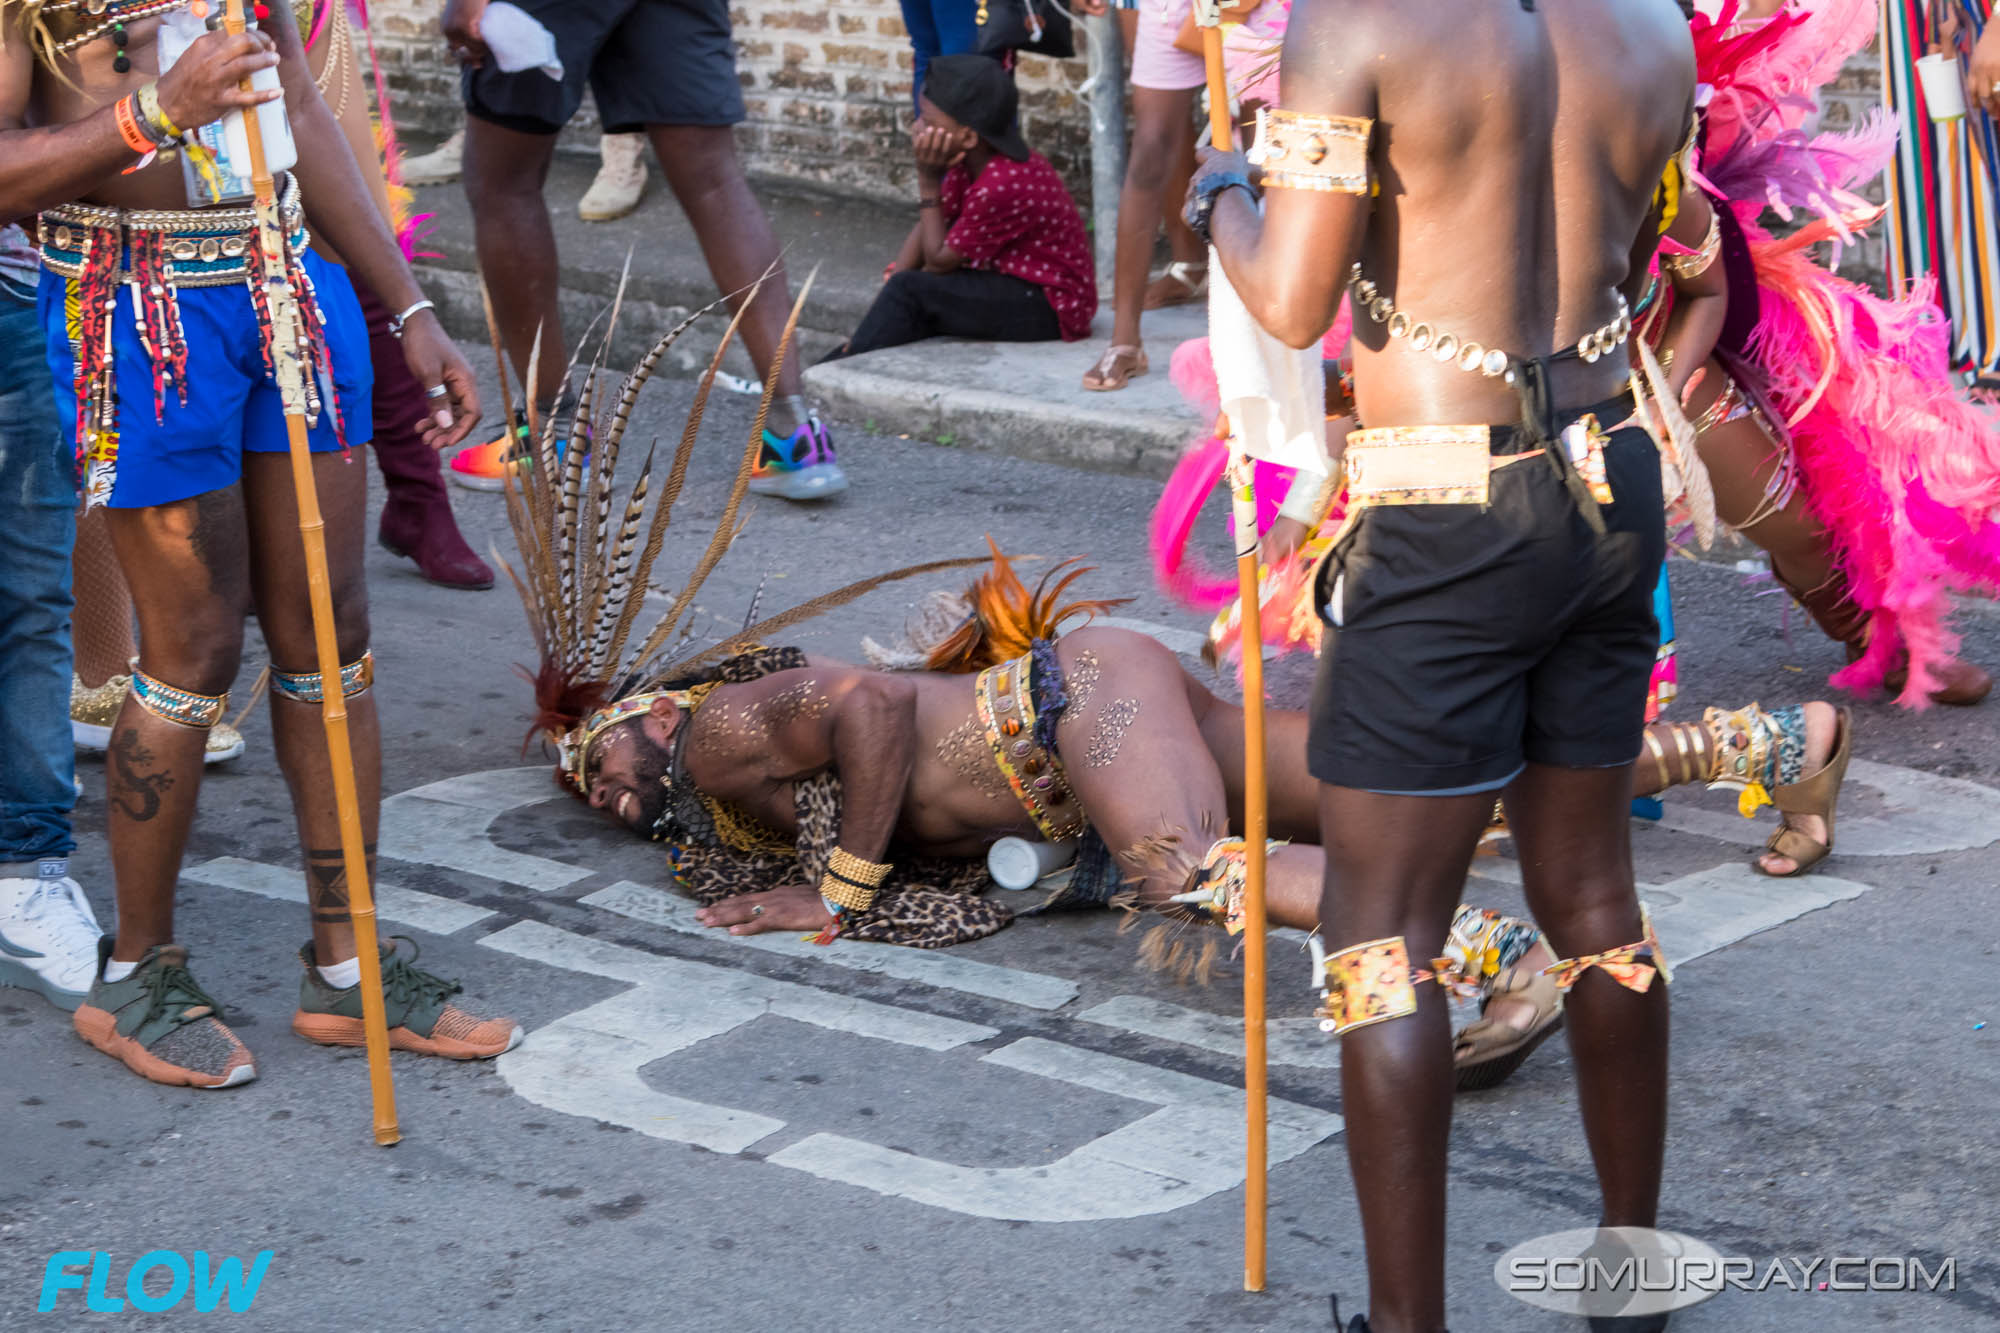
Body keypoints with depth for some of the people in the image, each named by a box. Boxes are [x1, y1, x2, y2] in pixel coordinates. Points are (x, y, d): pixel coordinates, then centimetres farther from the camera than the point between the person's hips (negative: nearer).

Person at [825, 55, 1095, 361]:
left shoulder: (1001, 186, -28)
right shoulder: (969, 162, 0)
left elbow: (939, 261, -16)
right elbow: (926, 228, 6)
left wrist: (928, 180, -15)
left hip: (1050, 309, -9)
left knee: (912, 290, -17)